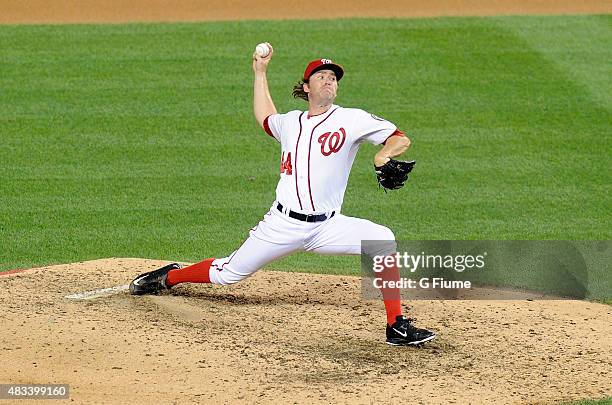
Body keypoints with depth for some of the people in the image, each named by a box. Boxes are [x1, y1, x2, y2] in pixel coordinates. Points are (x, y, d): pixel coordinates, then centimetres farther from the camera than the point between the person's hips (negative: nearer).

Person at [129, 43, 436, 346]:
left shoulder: (351, 120, 1)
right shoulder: (290, 123, 13)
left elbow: (401, 139, -3)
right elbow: (265, 119, 37)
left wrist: (385, 153, -24)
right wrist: (260, 73, 36)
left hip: (327, 227, -2)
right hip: (282, 224, 2)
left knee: (382, 240, -27)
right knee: (227, 274, 5)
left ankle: (397, 327, -21)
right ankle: (169, 277, 35)